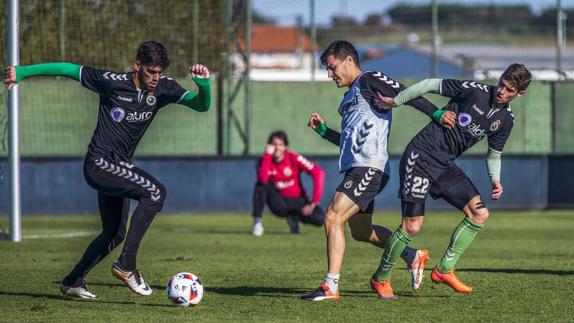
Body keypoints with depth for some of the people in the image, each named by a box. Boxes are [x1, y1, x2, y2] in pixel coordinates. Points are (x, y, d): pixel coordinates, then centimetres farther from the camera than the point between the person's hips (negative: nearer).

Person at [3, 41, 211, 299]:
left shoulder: (163, 88, 0)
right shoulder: (113, 82, -14)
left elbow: (201, 105, -4)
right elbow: (69, 69, -5)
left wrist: (203, 84, -26)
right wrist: (22, 72, -2)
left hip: (117, 167, 8)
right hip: (99, 162, -8)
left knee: (115, 233, 17)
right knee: (154, 191, -26)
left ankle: (72, 281, 32)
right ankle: (126, 265, -25)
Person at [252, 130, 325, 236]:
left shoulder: (294, 159, -12)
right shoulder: (265, 160, -9)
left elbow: (318, 173, -18)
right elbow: (263, 180, -32)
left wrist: (314, 202, -22)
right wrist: (268, 154, -29)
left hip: (298, 202, 1)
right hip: (279, 204, -1)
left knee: (319, 218, -28)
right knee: (262, 184, -27)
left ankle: (294, 217, 7)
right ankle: (257, 221, -18)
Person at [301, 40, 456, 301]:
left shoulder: (369, 80, -2)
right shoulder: (350, 96, 25)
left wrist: (437, 113, -23)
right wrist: (323, 130, 19)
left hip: (370, 167, -11)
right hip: (356, 169, 11)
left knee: (333, 218, -18)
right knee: (360, 231, 19)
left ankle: (330, 286, -19)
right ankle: (413, 256, 31)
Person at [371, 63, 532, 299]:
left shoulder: (506, 120, 5)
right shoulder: (475, 91, -14)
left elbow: (494, 155, 17)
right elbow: (431, 85, -8)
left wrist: (495, 180, -3)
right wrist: (394, 101, -7)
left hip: (446, 165, 7)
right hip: (421, 156, -7)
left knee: (480, 214, -4)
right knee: (412, 226, -11)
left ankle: (444, 270, 5)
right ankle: (381, 277, 9)